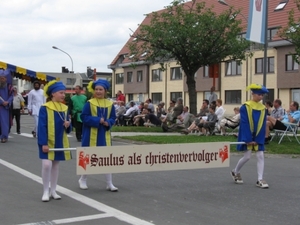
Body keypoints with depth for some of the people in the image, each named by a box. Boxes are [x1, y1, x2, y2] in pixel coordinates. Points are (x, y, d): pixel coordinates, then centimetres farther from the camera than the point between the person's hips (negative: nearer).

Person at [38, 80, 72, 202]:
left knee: (55, 166, 11)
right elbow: (41, 127, -14)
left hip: (60, 142, 5)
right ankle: (46, 191, 1)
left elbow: (68, 129, 11)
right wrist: (43, 143, -19)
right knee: (47, 164, -14)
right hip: (47, 142, -5)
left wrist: (68, 125, -12)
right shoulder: (45, 108, -11)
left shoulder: (65, 108, 6)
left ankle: (53, 191, 21)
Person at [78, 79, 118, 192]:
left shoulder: (110, 104, 3)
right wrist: (98, 120, -20)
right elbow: (84, 117, -12)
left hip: (104, 135, 3)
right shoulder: (89, 103, -7)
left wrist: (108, 123, -15)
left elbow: (113, 118, 7)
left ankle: (109, 183, 8)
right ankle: (82, 179, 28)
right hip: (91, 135, -3)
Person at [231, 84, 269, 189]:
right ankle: (235, 172, 24)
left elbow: (263, 125, 2)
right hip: (247, 136, -4)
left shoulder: (263, 108, 3)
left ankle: (260, 180, 3)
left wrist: (258, 139, -7)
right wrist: (248, 139, -18)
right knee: (247, 156, -2)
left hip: (258, 136, 4)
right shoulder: (245, 107, -11)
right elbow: (244, 124, -14)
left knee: (260, 156, -2)